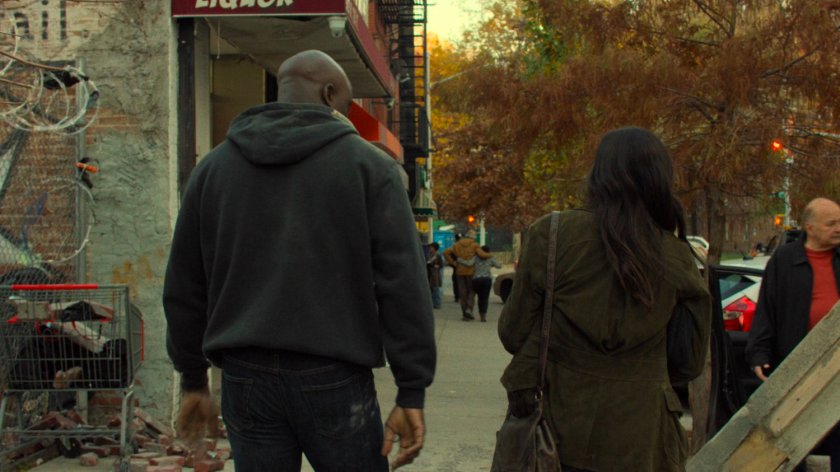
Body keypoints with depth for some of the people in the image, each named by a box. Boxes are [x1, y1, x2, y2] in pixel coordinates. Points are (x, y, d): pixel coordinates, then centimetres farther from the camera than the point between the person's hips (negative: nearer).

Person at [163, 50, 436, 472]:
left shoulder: (214, 166, 12)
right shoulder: (366, 163, 0)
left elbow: (184, 286, 15)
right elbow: (403, 282, -7)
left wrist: (193, 379, 22)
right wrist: (412, 392, -5)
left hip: (245, 376, 4)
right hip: (332, 378, -3)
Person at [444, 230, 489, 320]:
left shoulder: (457, 245, 7)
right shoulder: (475, 245, -4)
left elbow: (446, 253, -2)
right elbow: (482, 254, -18)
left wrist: (453, 263, 0)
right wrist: (489, 255, 3)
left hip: (460, 272, 2)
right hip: (471, 272, -2)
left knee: (462, 293, 7)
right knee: (471, 291, 11)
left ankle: (465, 314, 7)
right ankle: (469, 309, -10)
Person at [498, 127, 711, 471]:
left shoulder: (552, 236, -10)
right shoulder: (677, 259, -6)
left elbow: (513, 332, -3)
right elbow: (691, 363, 3)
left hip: (561, 423, -1)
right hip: (640, 434, 1)